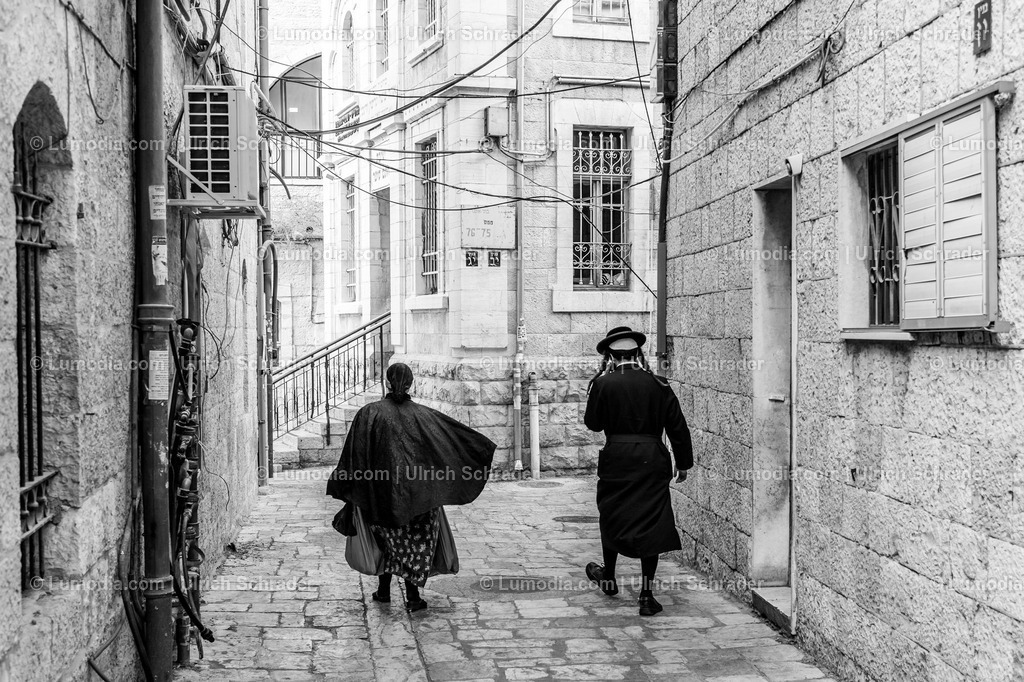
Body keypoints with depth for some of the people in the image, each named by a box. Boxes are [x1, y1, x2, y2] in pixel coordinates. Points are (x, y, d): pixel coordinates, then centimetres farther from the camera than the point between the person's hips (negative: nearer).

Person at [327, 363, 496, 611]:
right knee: (417, 539, 12)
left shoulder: (369, 413, -7)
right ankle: (412, 595, 9)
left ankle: (384, 589, 23)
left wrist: (342, 486, -3)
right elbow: (459, 435, 2)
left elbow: (353, 455, -10)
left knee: (388, 535, 19)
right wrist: (486, 447, 15)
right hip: (417, 489, 0)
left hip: (384, 487, 0)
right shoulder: (424, 415, -3)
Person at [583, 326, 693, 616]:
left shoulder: (603, 383, -7)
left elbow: (592, 423, 1)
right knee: (652, 521, 5)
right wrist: (683, 463, 11)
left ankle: (609, 578, 35)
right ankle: (647, 595, 5)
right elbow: (677, 426, 2)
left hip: (617, 458, -1)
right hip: (653, 459, 1)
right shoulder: (657, 384, -1)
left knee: (612, 516, 18)